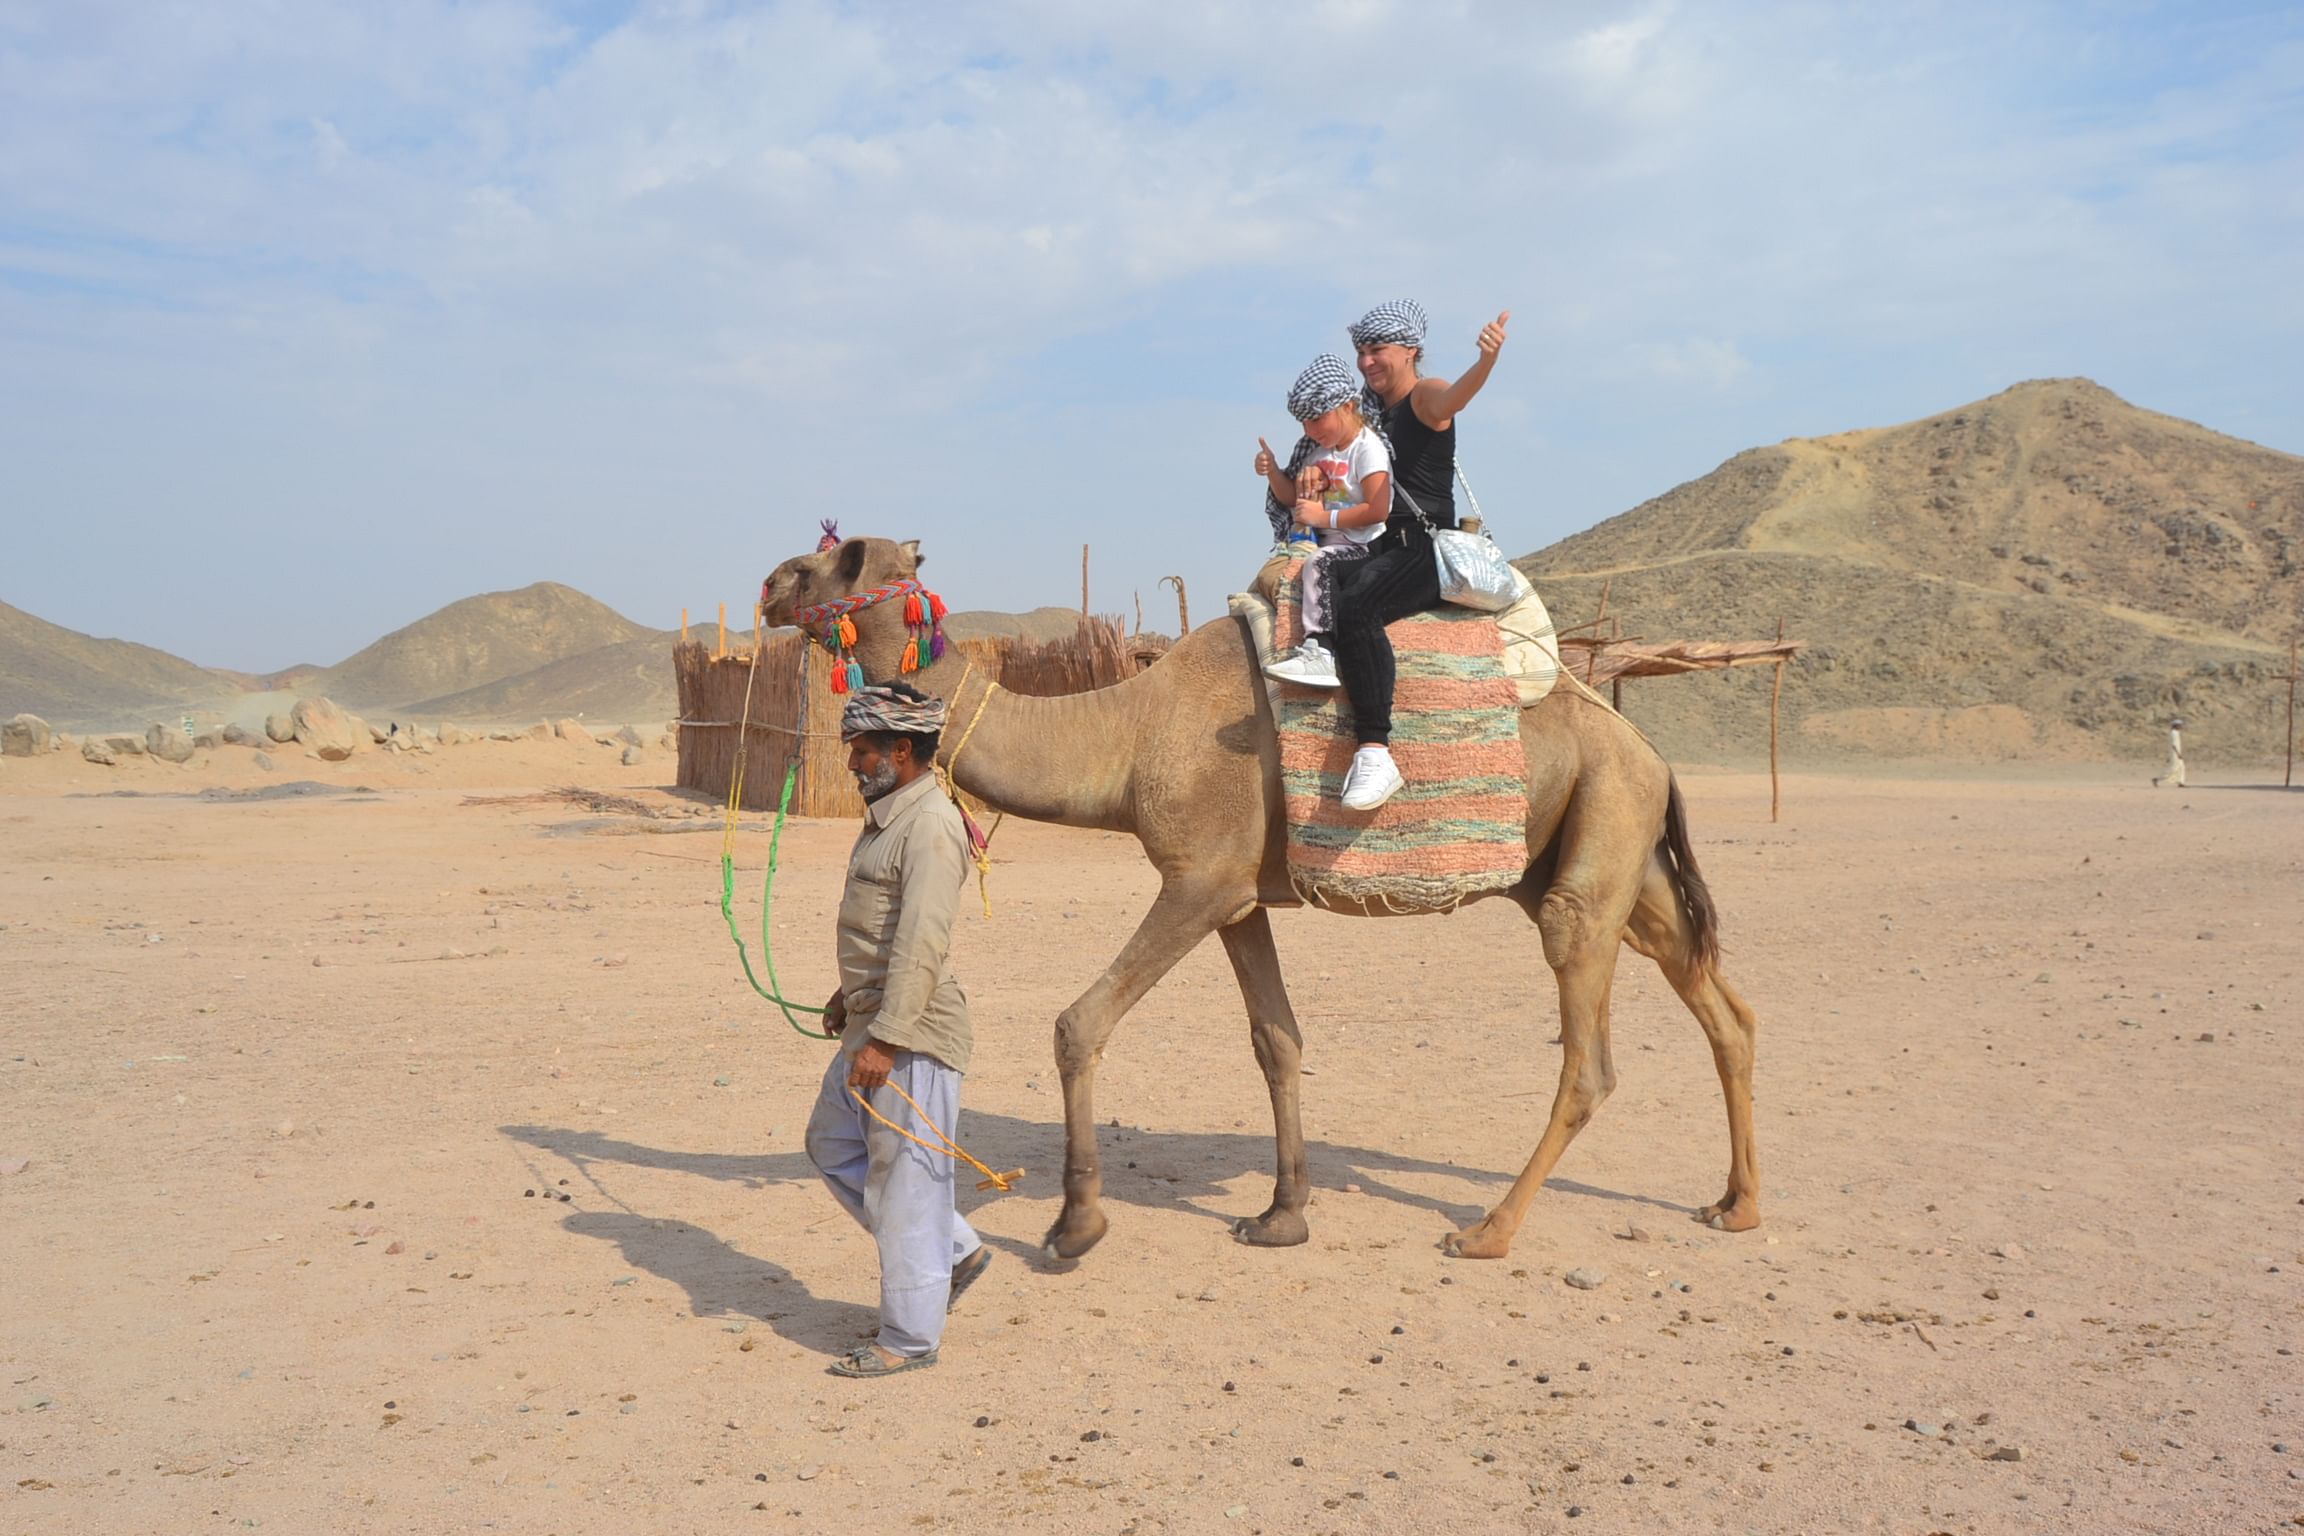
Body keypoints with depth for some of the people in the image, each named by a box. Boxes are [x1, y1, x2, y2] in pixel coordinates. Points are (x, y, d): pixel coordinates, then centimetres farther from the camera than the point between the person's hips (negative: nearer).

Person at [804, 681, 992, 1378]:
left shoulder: (931, 826, -18)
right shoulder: (887, 816, 14)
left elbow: (922, 942, -24)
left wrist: (884, 1039, -26)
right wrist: (849, 995, 28)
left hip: (912, 1033, -11)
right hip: (873, 1021, 11)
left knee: (906, 1177, -2)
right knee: (834, 1145, 20)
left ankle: (909, 1338, 10)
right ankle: (955, 1251, 28)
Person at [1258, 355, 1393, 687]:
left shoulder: (1368, 448, -12)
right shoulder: (1321, 451, 16)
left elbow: (1378, 509, -23)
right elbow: (1293, 496, 27)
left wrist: (1324, 516, -20)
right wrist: (1272, 470, 7)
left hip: (1361, 545, -10)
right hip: (1325, 541, 10)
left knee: (1319, 561, -33)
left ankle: (1319, 652, -41)